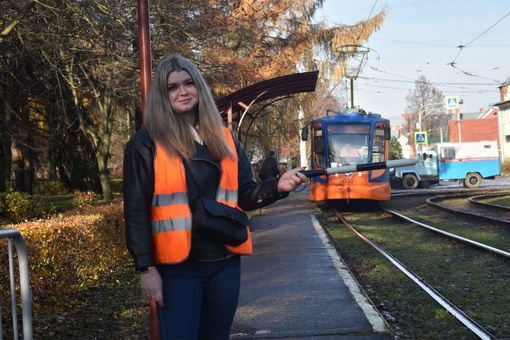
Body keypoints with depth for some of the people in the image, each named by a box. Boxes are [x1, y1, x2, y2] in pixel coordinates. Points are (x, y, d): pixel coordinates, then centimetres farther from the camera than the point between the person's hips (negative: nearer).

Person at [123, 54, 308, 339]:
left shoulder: (224, 138, 9)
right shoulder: (146, 143, -5)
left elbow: (245, 195, 9)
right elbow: (136, 211, -6)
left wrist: (277, 186, -10)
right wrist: (146, 267, -10)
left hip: (225, 261, 5)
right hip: (177, 266, -4)